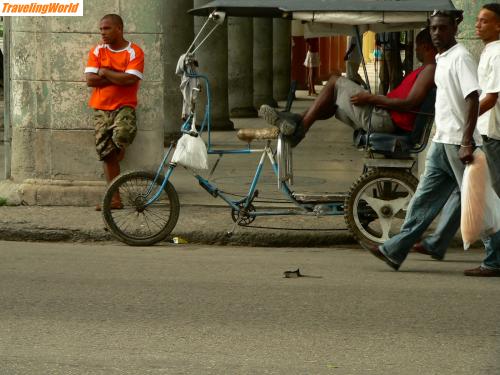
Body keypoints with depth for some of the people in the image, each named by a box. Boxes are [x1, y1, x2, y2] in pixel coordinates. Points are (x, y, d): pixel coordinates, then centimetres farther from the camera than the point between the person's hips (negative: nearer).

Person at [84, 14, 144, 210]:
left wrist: (105, 72, -9)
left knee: (121, 135, -32)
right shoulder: (97, 51, 5)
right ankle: (114, 199, 9)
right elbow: (90, 80, -6)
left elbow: (130, 80, -19)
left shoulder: (134, 52, -5)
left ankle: (120, 151, 5)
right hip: (101, 108, 4)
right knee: (106, 153, 3)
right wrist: (118, 77, -12)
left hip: (124, 106, -4)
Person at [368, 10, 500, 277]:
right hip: (441, 143, 9)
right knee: (423, 199, 11)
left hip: (459, 144, -9)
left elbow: (473, 99, -21)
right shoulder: (441, 60, 15)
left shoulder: (461, 58, -13)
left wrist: (466, 143, -27)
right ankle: (395, 251, 15)